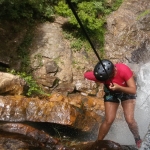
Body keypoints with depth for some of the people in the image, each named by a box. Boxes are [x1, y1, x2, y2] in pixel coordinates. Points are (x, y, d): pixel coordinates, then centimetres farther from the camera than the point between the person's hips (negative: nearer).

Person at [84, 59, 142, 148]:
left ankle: (138, 139, 21)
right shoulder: (99, 75, -33)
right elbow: (86, 75, -13)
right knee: (109, 120, -6)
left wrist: (119, 87, -51)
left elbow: (133, 90, -35)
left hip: (127, 92, -1)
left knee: (130, 120, -9)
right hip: (111, 93, 1)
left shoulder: (124, 70, -40)